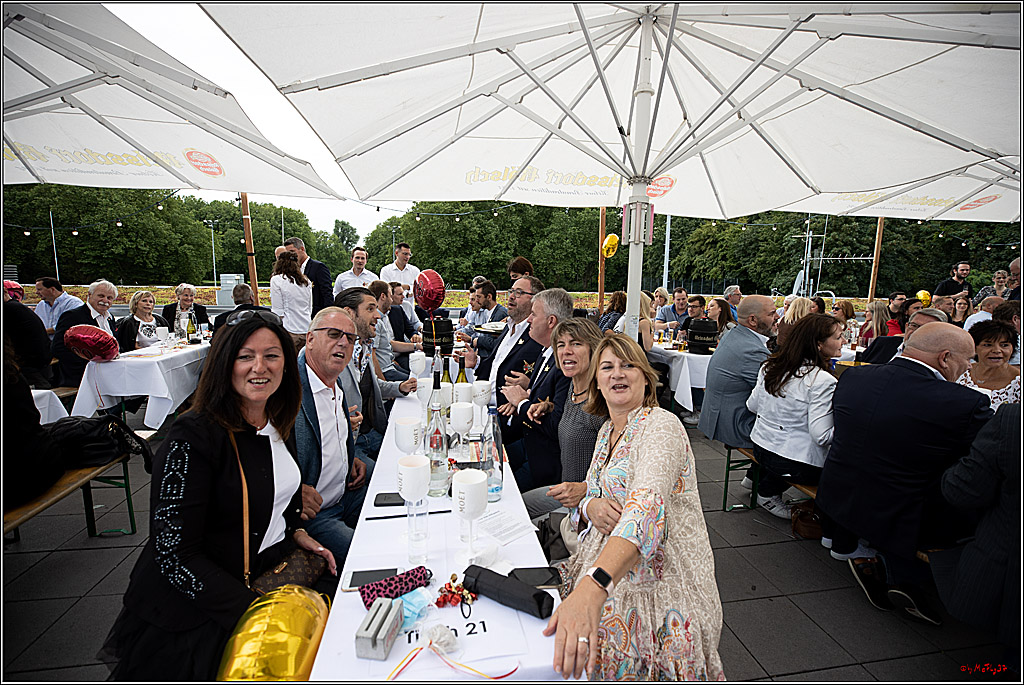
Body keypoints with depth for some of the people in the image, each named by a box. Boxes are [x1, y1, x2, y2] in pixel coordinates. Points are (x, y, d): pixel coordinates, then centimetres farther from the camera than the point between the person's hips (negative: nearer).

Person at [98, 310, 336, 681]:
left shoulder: (279, 424, 2)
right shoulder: (192, 437, -20)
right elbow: (174, 556, -20)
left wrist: (298, 532, 2)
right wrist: (254, 610, -25)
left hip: (272, 571, 6)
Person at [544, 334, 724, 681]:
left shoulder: (662, 426, -17)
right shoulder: (606, 432, 9)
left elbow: (648, 506, -35)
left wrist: (592, 586, -48)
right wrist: (590, 507, -11)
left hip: (661, 585, -6)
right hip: (604, 578, 6)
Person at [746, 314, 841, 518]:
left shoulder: (770, 366, -1)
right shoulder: (822, 380, -20)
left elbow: (752, 406, 9)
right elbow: (821, 436, -21)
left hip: (760, 448, 7)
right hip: (797, 465, -6)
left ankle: (765, 485, 25)